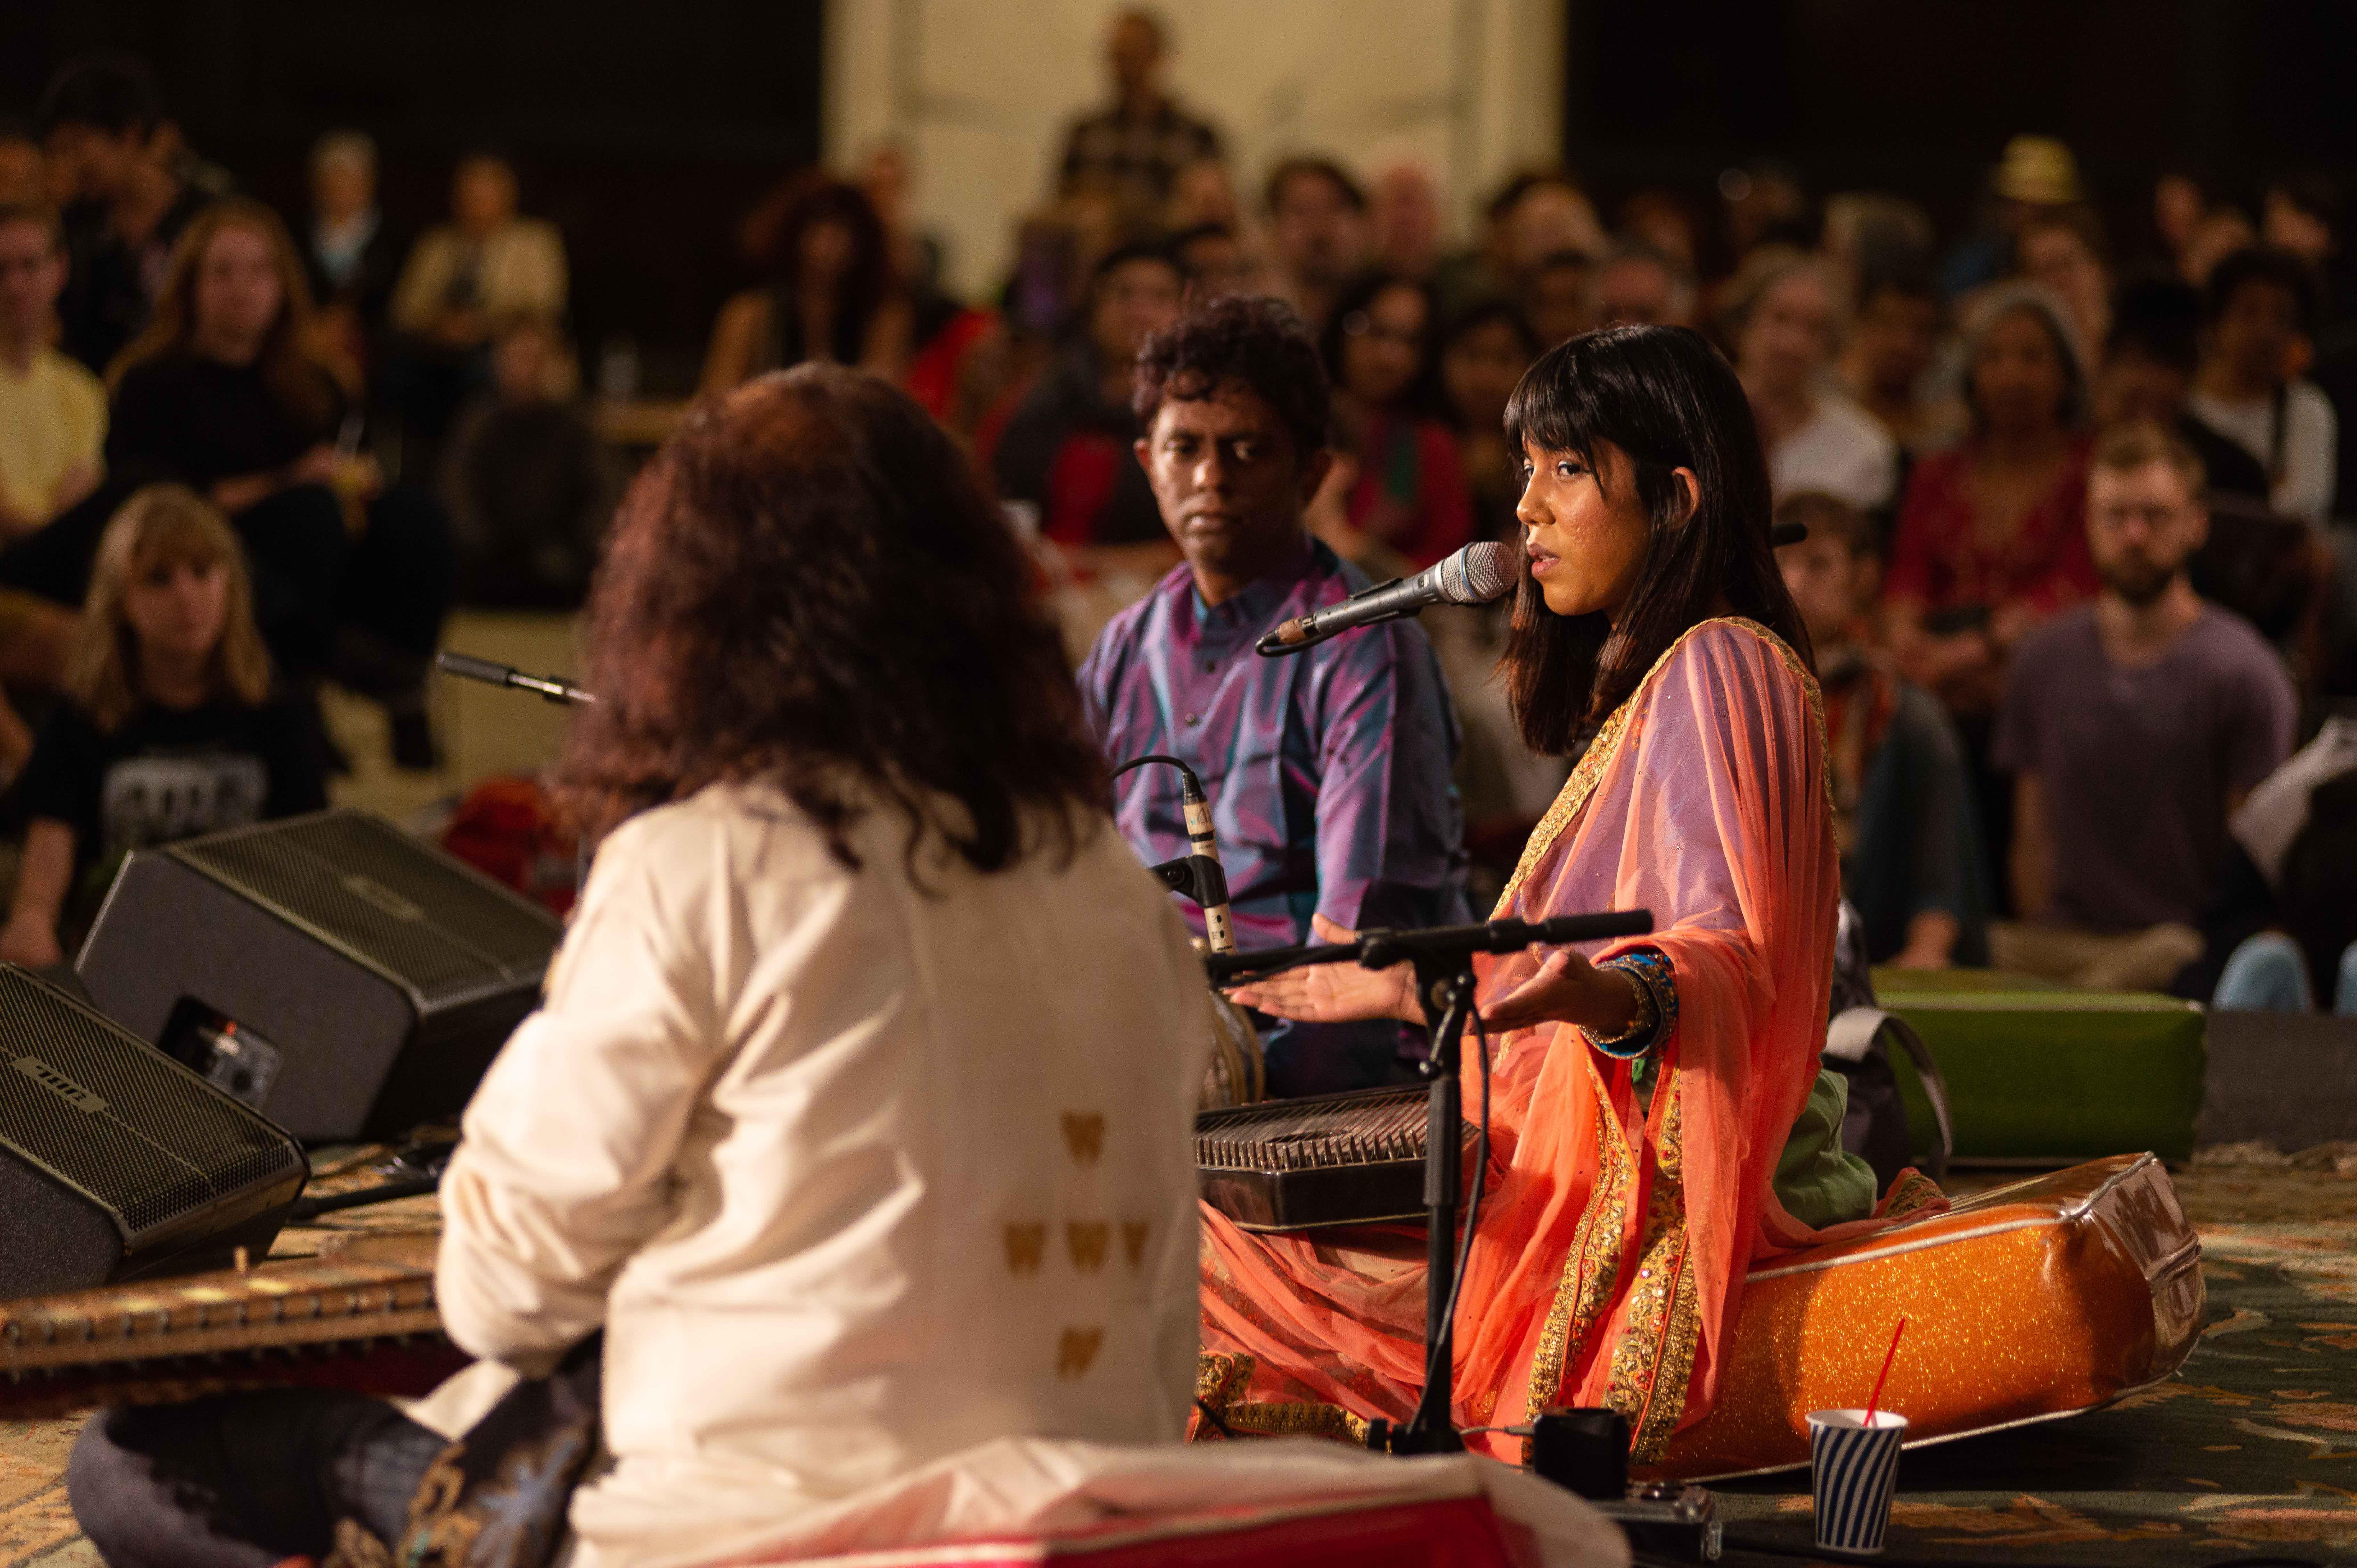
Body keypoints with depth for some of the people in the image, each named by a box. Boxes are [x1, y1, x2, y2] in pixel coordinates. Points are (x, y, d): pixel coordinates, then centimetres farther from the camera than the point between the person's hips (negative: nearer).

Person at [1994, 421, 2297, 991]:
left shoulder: (2245, 672, -1)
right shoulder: (2045, 660, 15)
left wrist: (2213, 960, -15)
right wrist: (2038, 955, 2)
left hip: (2181, 943, -4)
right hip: (2058, 939, 4)